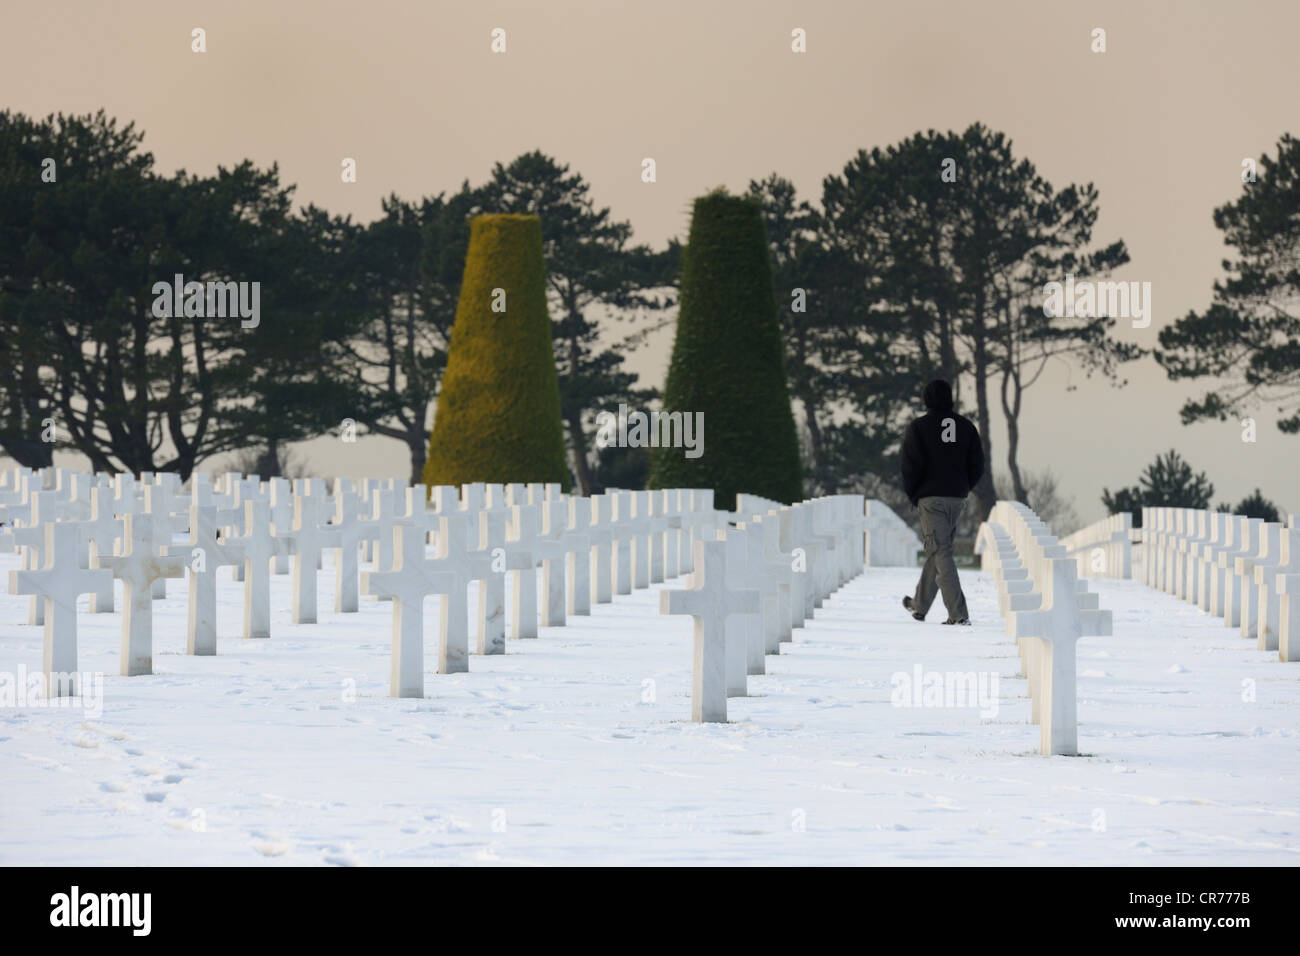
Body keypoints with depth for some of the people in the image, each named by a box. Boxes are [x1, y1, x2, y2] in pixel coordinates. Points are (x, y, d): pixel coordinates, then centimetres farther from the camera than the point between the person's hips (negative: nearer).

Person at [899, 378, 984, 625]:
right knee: (938, 550, 17)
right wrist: (962, 489, 15)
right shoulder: (966, 426, 8)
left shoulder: (918, 428, -6)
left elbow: (911, 466, -10)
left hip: (931, 498, -5)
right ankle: (920, 605, 31)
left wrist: (913, 496, 3)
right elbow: (977, 466, 6)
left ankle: (958, 612, -17)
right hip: (958, 498, 6)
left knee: (940, 552, -7)